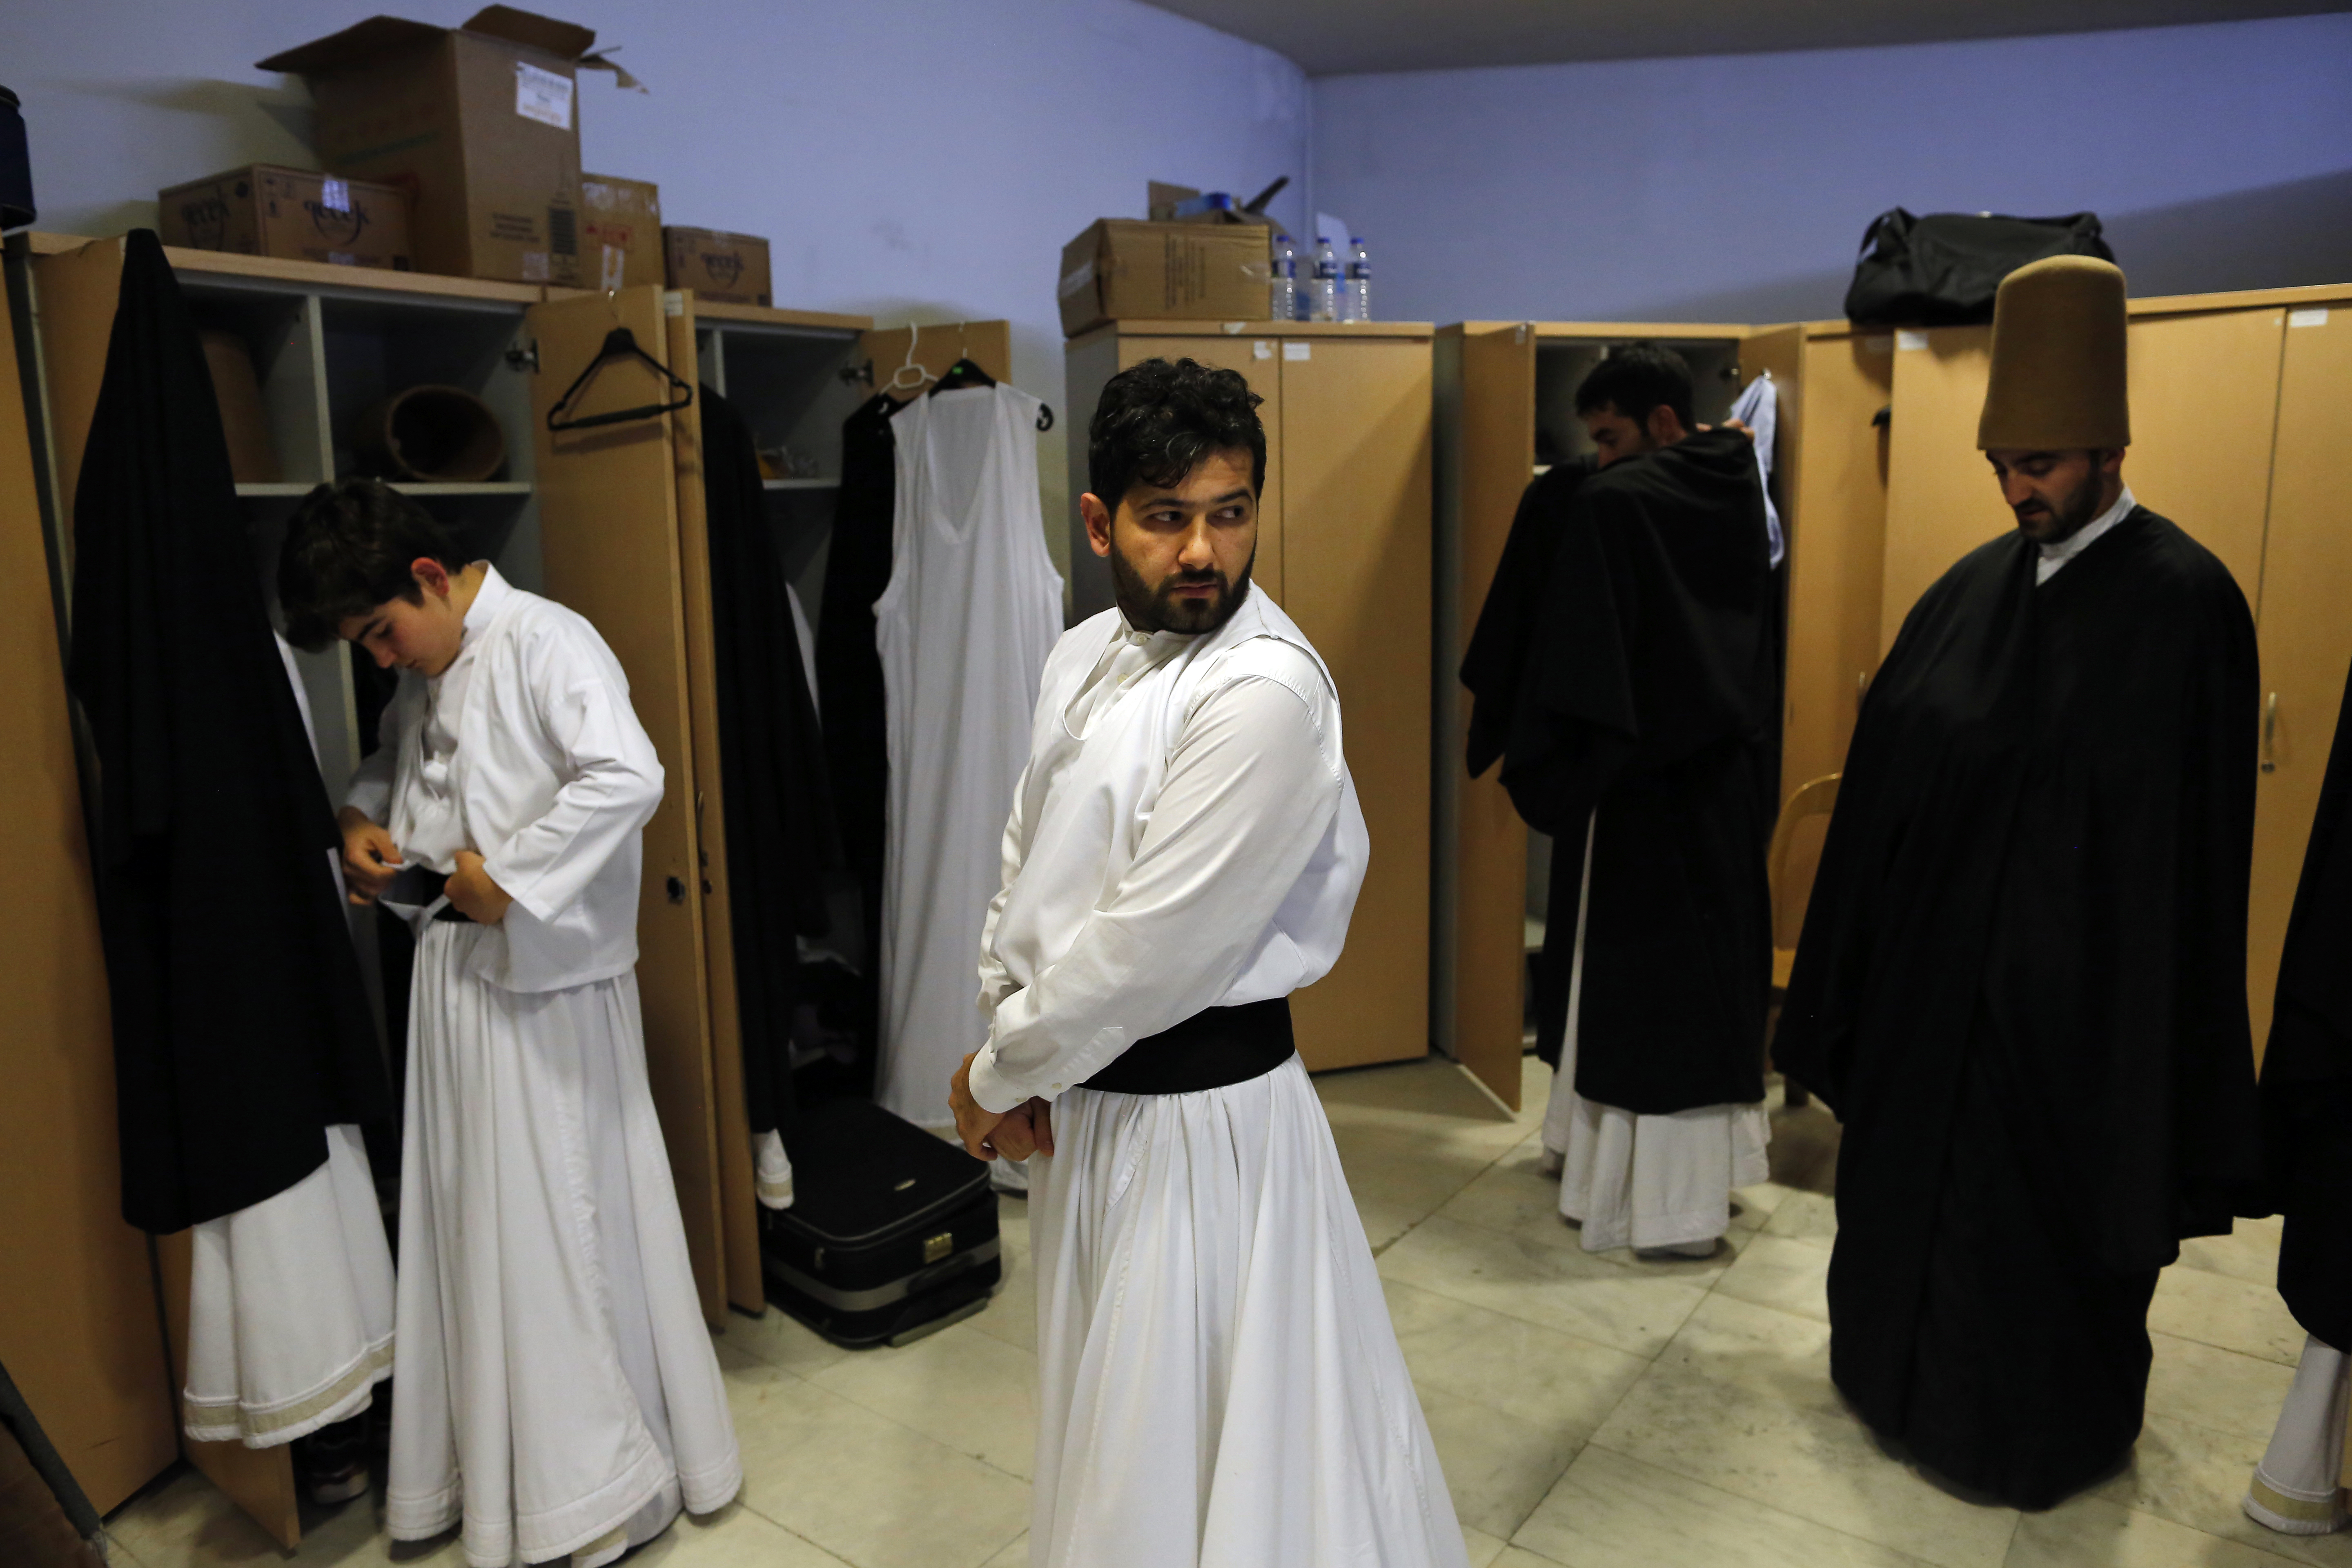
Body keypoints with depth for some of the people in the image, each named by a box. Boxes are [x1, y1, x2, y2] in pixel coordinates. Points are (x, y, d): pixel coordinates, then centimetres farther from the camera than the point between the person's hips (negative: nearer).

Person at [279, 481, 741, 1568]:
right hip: (453, 976, 8)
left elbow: (629, 778, -27)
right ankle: (487, 1464, 33)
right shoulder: (425, 672, 11)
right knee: (465, 1218, 15)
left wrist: (509, 873, -23)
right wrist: (362, 817, 9)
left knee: (564, 1223, 0)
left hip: (549, 982, -8)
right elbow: (395, 760, 29)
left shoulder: (546, 643, -15)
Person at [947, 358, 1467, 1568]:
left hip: (1201, 1117, -8)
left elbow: (1147, 948, -23)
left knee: (1202, 1453, 10)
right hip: (1085, 1103, 8)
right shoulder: (1084, 657, 5)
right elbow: (1025, 866, 11)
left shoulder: (1267, 690, -23)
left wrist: (995, 1079, -10)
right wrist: (1011, 1051, -3)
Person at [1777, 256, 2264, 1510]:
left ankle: (2043, 1428, 33)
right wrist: (1861, 964, 6)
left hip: (2076, 980, -6)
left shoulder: (2185, 600, -13)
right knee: (1910, 1171, 18)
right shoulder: (1969, 590, 4)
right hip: (1934, 955, 6)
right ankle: (1906, 1373, 41)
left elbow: (2189, 836, -14)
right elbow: (1885, 781, 6)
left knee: (2052, 1207, 10)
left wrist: (2158, 1025, -14)